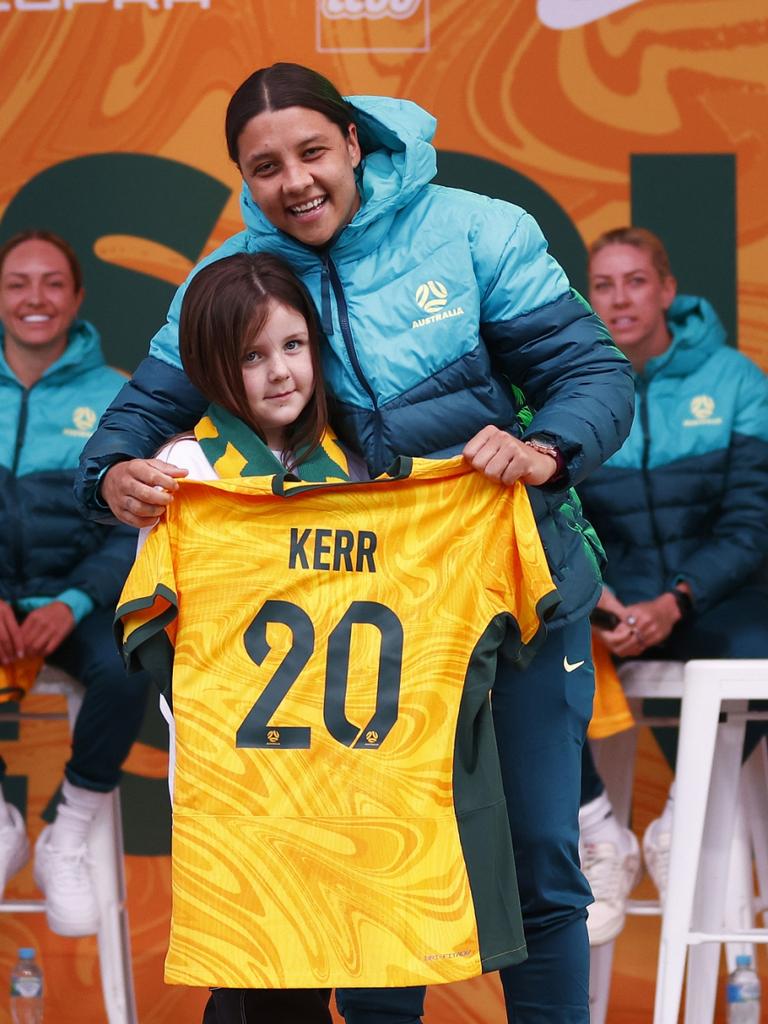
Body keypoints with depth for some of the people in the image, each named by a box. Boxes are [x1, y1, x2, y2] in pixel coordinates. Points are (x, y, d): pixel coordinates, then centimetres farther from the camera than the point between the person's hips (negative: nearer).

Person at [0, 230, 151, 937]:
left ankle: (69, 843, -8)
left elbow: (134, 527, 1)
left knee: (126, 676, -33)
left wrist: (75, 601, -15)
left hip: (77, 597, -1)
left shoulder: (113, 397, 4)